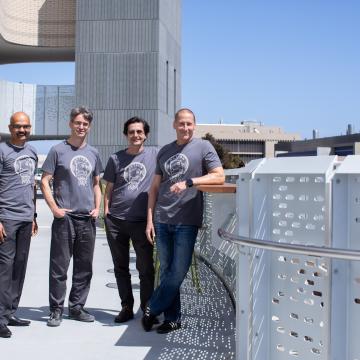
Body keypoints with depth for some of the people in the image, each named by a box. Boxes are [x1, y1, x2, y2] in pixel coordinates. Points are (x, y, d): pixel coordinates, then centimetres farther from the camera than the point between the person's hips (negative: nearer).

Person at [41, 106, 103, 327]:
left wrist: (97, 208, 6)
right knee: (59, 267, -1)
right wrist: (54, 208, -11)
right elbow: (45, 182, -2)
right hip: (64, 217, -4)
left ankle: (77, 307, 21)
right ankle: (56, 310, 8)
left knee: (84, 267, 10)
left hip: (88, 219, 5)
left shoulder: (93, 153, 13)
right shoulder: (58, 151, -1)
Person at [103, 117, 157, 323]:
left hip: (142, 220, -2)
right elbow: (109, 188, 11)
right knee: (121, 267, 10)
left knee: (146, 267, 1)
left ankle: (147, 308, 15)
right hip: (116, 221, 2)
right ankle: (127, 307, 22)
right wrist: (106, 212, 3)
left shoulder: (155, 154, 3)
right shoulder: (116, 159, 9)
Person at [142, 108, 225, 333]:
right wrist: (150, 219, 8)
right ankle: (173, 318, 18)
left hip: (186, 221, -4)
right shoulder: (165, 152, 14)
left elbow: (220, 177, -8)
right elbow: (155, 188, 15)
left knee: (178, 272, -2)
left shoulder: (203, 147, 1)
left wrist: (188, 182, -18)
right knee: (166, 271, 8)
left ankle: (152, 310, 14)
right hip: (162, 220, 4)